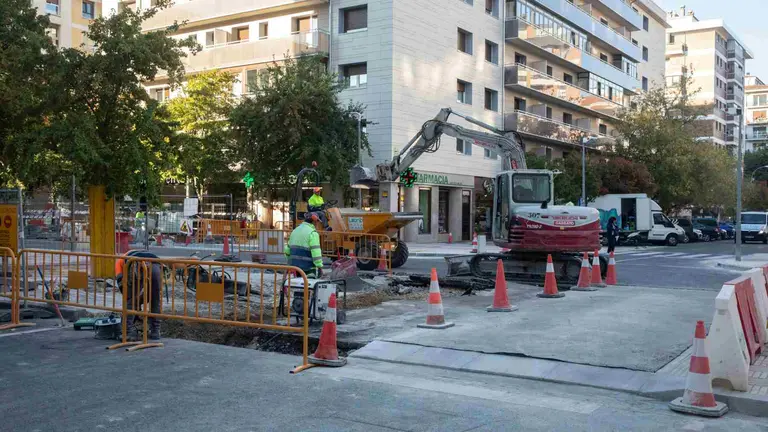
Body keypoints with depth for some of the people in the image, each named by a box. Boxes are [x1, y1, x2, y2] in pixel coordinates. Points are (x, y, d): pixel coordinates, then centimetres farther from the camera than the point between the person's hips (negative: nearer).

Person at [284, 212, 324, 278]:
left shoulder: (295, 230, 15)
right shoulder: (312, 233, -11)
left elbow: (288, 249, 20)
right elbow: (316, 251, -20)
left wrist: (290, 262, 31)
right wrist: (320, 267, -18)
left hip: (294, 265, 8)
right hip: (308, 267, -8)